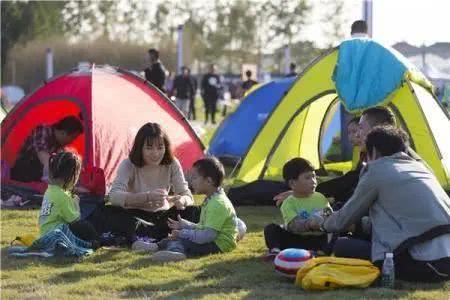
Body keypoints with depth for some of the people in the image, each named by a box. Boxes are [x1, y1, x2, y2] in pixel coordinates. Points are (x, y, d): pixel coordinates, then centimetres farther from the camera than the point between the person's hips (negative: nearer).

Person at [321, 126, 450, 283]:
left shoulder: (377, 171, 4)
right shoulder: (420, 167, 22)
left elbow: (344, 220, 14)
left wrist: (325, 224, 36)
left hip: (423, 265, -7)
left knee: (343, 246, 6)